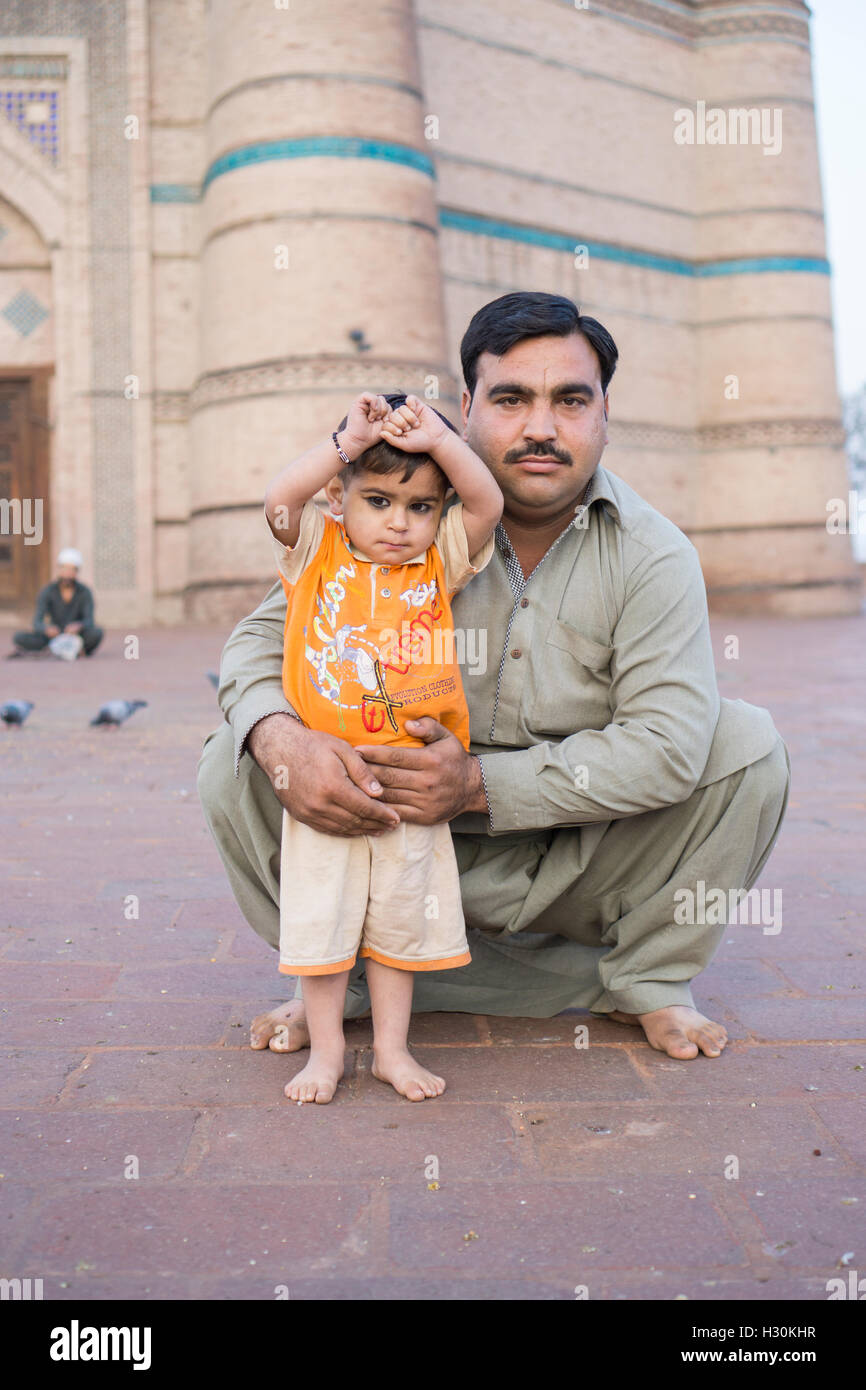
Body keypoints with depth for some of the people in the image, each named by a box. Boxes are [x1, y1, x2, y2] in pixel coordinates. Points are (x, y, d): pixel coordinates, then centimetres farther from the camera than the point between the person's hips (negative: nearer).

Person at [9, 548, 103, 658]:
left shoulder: (85, 592, -14)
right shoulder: (47, 592, -13)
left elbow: (89, 621, -22)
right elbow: (37, 622, -21)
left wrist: (79, 626, -47)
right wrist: (47, 629, -45)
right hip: (55, 634, 1)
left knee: (97, 633, -34)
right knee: (19, 637, -23)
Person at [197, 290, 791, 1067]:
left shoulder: (654, 555, -11)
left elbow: (668, 743, -22)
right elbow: (266, 633, -7)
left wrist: (480, 784, -33)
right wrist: (283, 740, -32)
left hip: (579, 859, 0)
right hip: (419, 855, 0)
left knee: (745, 741, -20)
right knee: (235, 763, -18)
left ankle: (649, 980, -1)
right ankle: (347, 976, 0)